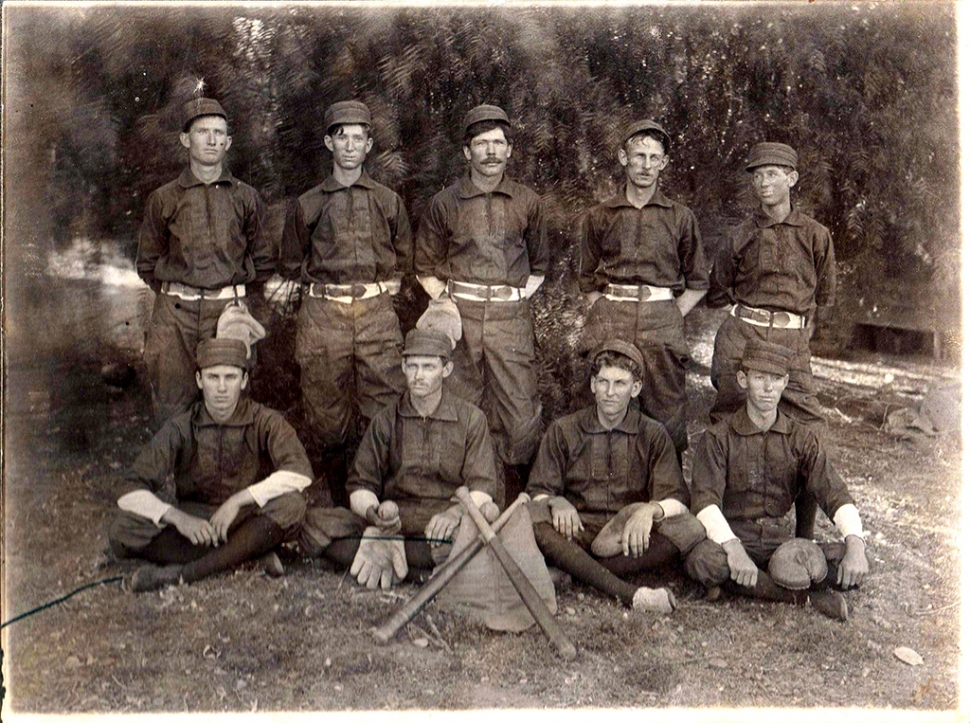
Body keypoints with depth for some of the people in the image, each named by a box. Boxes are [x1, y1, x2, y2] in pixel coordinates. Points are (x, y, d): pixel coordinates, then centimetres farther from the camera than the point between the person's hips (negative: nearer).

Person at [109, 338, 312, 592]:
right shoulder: (180, 428, -5)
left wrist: (239, 500, -30)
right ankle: (249, 553, -25)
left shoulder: (264, 422, -8)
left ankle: (183, 572, -30)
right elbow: (132, 492, -9)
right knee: (123, 531, -24)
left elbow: (299, 472, -24)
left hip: (249, 522, -1)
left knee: (290, 505, -33)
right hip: (194, 522, 2)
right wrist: (179, 518, -27)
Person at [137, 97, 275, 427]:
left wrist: (242, 304, 9)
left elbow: (265, 261, 14)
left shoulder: (245, 197, 8)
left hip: (230, 310, 0)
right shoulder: (163, 199, 7)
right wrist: (174, 296, 9)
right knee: (171, 405, 0)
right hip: (176, 315, 0)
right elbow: (147, 263, 16)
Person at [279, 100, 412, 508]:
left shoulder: (389, 202, 14)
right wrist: (324, 286, 9)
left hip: (378, 315, 0)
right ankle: (339, 505, 14)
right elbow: (291, 267, 19)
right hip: (322, 317, 0)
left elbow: (404, 262, 22)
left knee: (385, 410, -8)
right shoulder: (307, 205, 12)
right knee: (327, 415, 1)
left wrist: (382, 287, 8)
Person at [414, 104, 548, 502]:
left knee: (521, 412, -5)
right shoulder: (445, 203, 7)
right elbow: (426, 267, 15)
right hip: (460, 316, 0)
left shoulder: (527, 202, 10)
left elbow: (539, 264, 21)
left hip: (512, 318, 0)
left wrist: (517, 300, 7)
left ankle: (519, 495, 9)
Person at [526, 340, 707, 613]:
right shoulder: (563, 431, 9)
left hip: (632, 538, 1)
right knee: (531, 517, -32)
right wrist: (556, 502, -20)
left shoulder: (653, 435, 10)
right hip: (577, 533, -1)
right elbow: (538, 491, 5)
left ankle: (572, 574, -30)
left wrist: (651, 509, -24)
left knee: (689, 529, -27)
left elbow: (677, 498, 0)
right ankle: (628, 593, -43)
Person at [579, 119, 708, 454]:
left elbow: (698, 282, 14)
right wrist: (601, 314, 4)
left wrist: (671, 317, 3)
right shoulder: (600, 216, 12)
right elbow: (587, 279, 18)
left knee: (666, 417, -1)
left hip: (662, 322, 0)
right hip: (610, 320, 1)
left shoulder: (680, 217, 10)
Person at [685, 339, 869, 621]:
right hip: (733, 536, -2)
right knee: (702, 559, -37)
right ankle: (805, 596, -21)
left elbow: (834, 493, -4)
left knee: (853, 565, -21)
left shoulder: (801, 437, 6)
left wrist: (855, 543, -24)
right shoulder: (719, 437, -3)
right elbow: (705, 501, -16)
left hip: (782, 541, 2)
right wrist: (733, 548, -34)